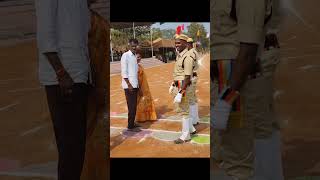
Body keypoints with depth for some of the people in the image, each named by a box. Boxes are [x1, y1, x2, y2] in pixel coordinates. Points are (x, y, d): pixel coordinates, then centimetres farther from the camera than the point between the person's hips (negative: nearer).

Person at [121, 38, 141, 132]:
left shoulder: (134, 56, 14)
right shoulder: (125, 56, -9)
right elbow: (124, 72, -14)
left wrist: (137, 84, 14)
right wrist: (129, 84, -18)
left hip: (135, 85, 8)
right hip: (129, 85, -8)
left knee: (134, 106, 13)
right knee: (132, 106, -5)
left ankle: (132, 123, 23)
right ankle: (130, 126, 3)